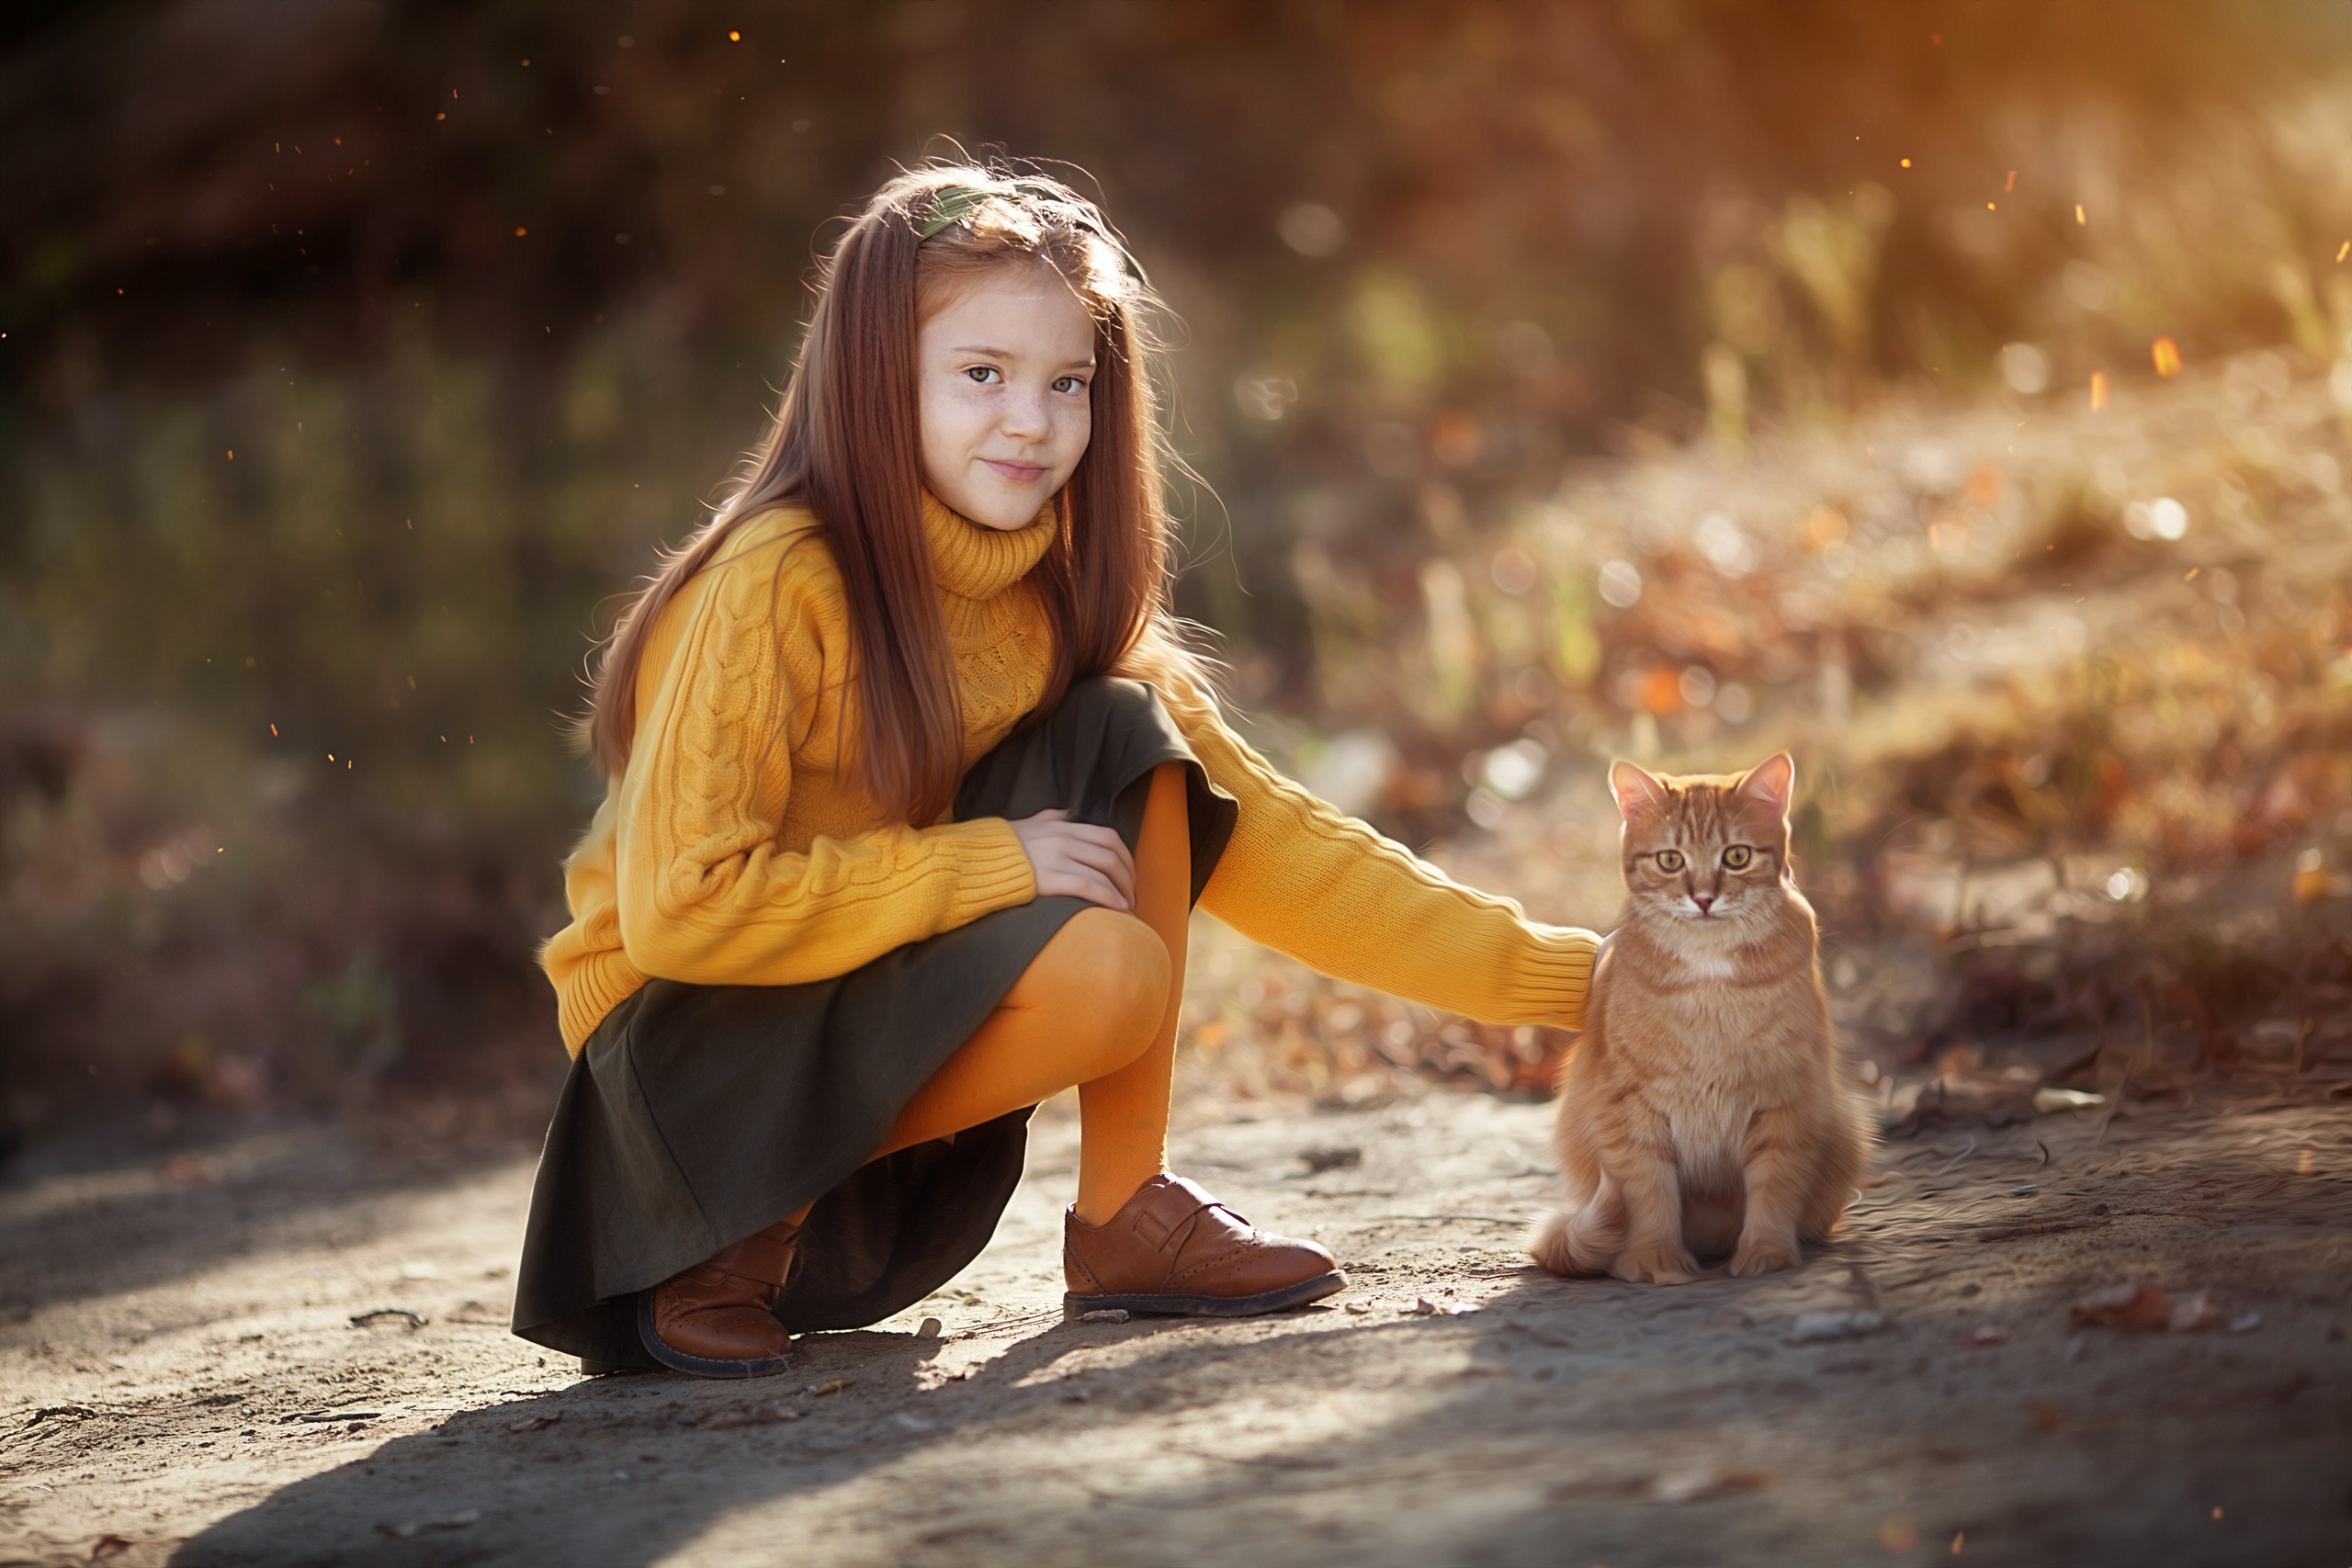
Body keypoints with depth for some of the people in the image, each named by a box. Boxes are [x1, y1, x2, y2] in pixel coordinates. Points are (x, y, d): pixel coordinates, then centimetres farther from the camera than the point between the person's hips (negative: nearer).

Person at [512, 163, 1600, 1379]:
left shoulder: (1055, 601, 1)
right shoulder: (777, 584, -21)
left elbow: (1266, 837, 3)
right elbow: (680, 905, -26)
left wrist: (1567, 978, 0)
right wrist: (994, 863, -24)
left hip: (877, 1009, 7)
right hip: (684, 1044, -7)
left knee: (1128, 737, -11)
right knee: (1105, 970, -28)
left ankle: (1126, 1213, -5)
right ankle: (742, 1240, -10)